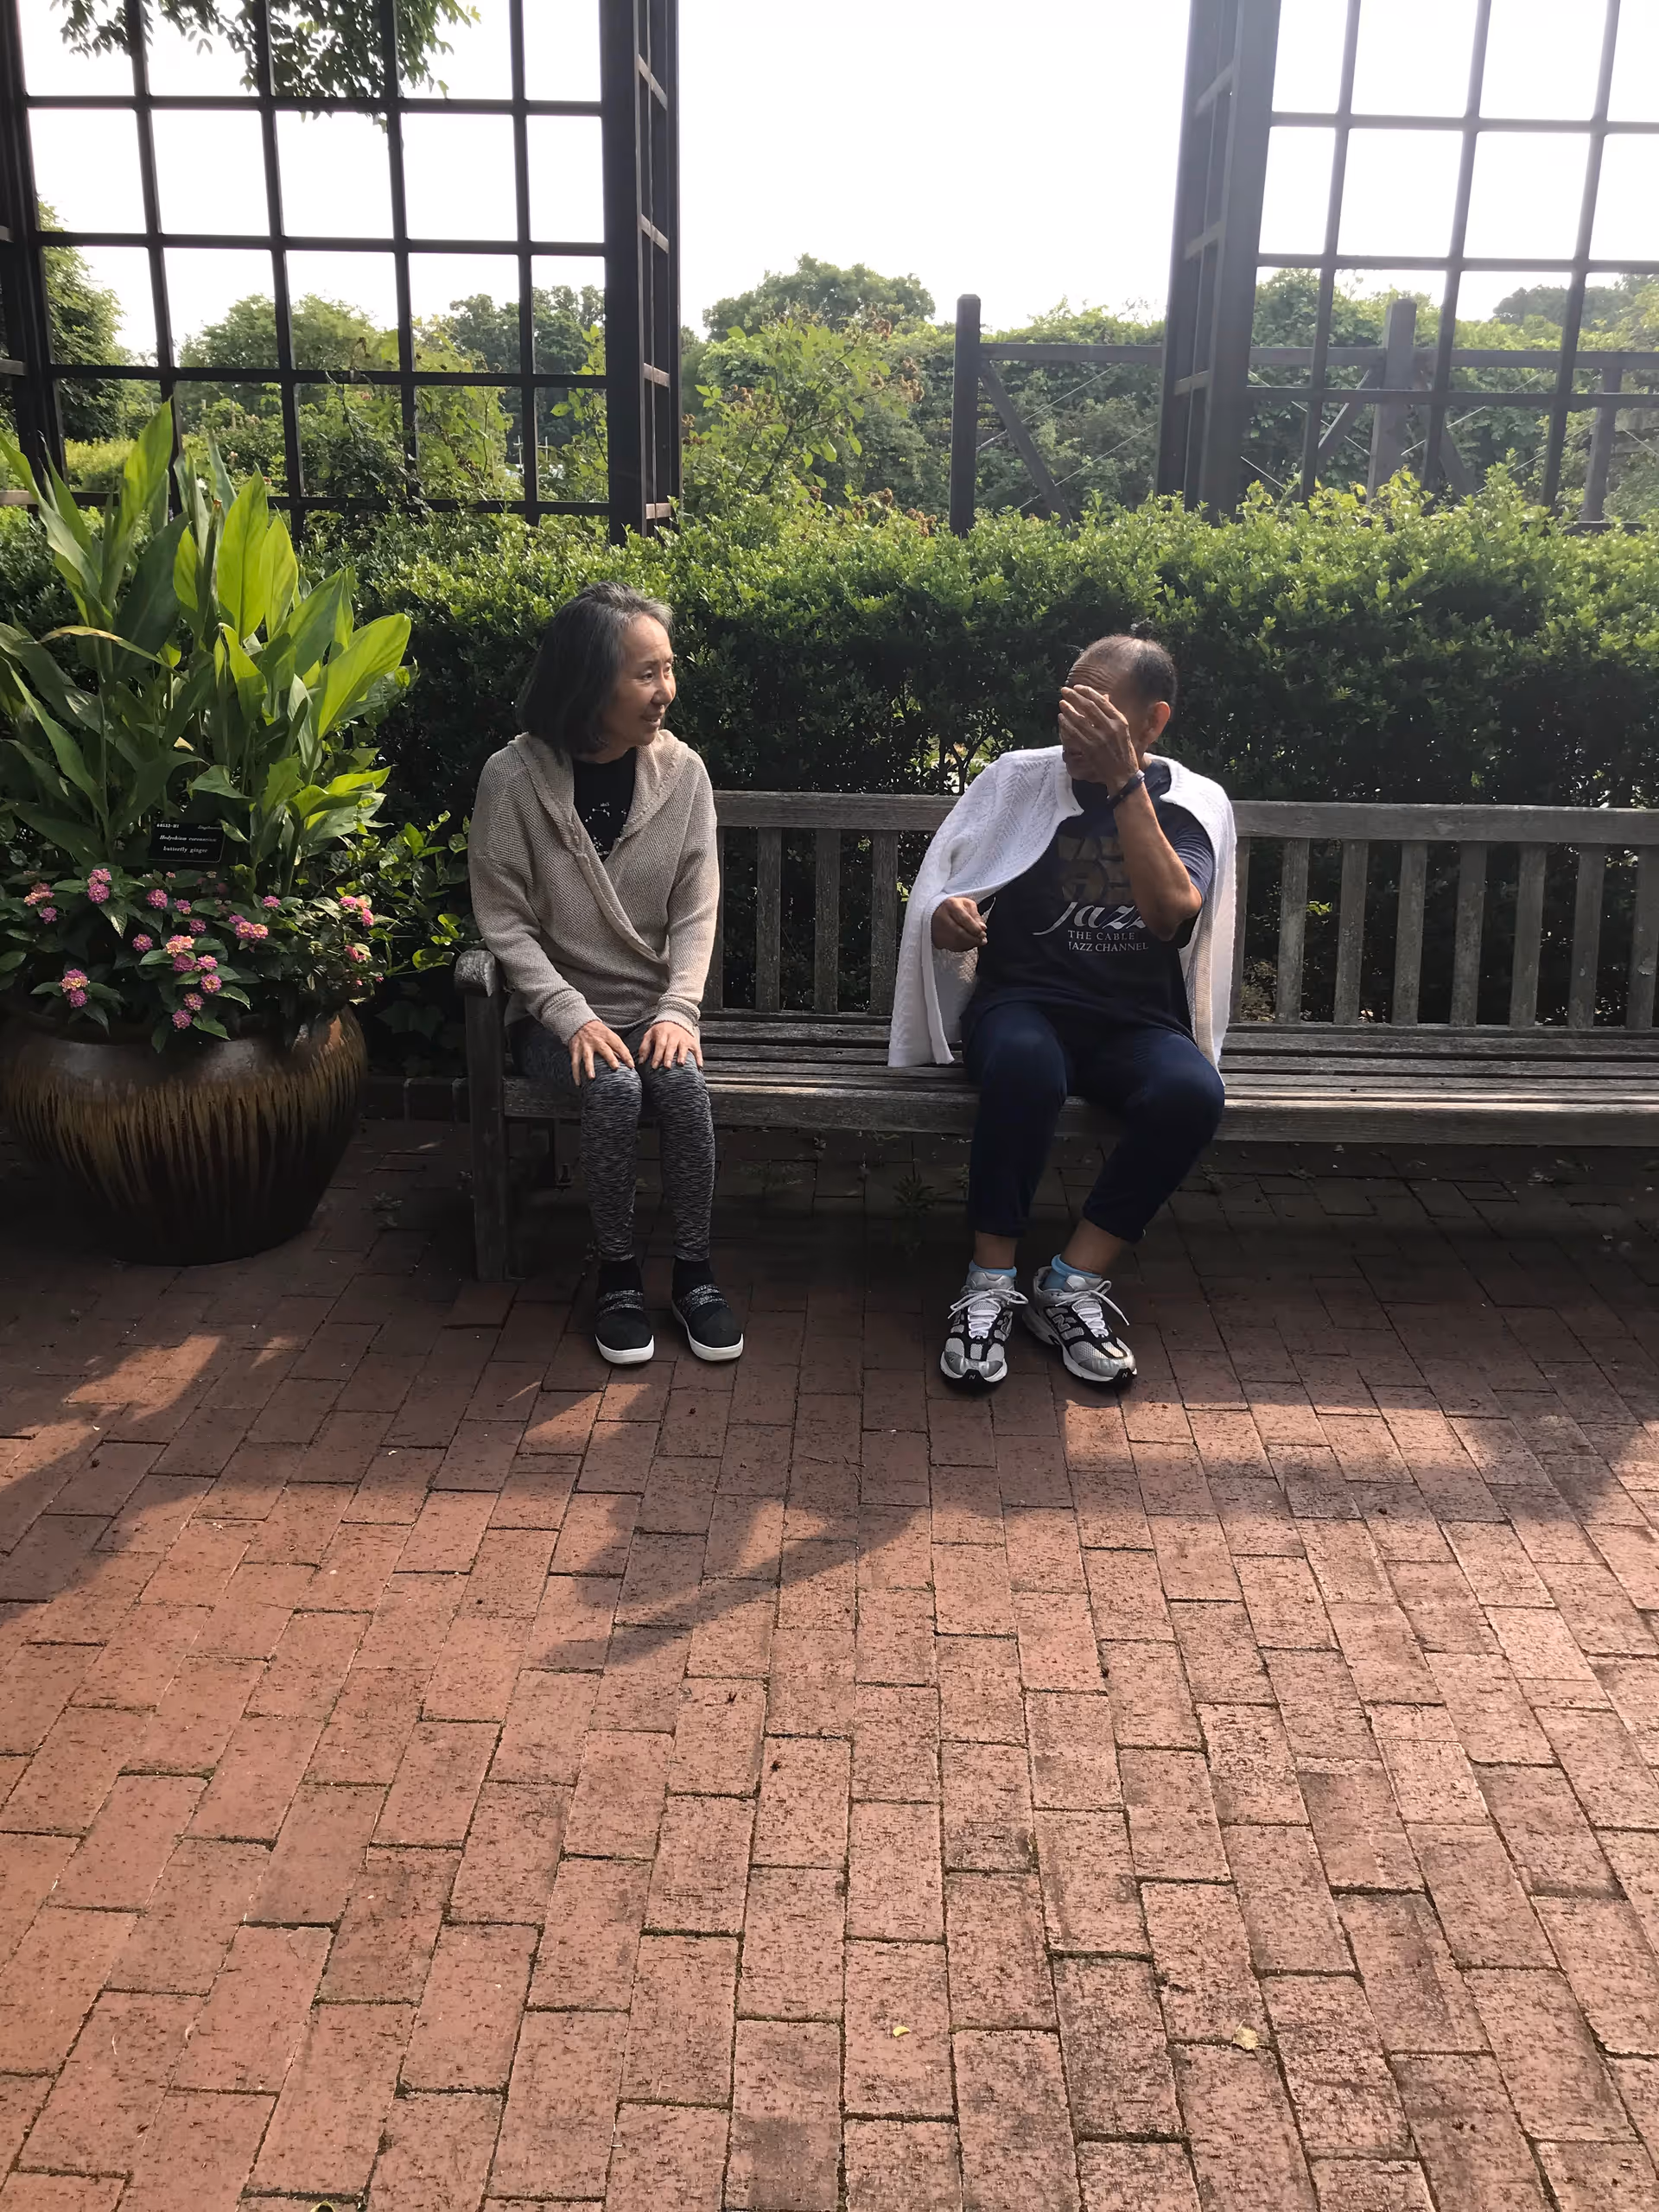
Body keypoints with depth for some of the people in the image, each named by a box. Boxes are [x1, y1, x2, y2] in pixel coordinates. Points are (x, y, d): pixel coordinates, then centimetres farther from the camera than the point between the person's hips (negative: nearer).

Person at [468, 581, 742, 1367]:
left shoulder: (681, 770, -3)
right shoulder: (514, 778, -11)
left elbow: (696, 910, -2)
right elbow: (504, 921, -9)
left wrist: (679, 1008, -16)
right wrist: (574, 1017, -19)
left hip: (652, 1007, 2)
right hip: (557, 1013, -2)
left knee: (681, 1080, -28)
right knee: (615, 1088, -30)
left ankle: (694, 1271, -11)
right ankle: (617, 1274, -10)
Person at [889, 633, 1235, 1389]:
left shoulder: (1195, 805, 5)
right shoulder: (1017, 779, 5)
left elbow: (1171, 913, -16)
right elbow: (934, 906, 6)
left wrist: (1124, 781, -20)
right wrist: (948, 916, -19)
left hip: (1137, 1020, 1)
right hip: (1023, 1001, -1)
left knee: (1192, 1092, -33)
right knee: (1025, 1065, -38)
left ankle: (1071, 1284, -19)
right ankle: (989, 1288, -24)